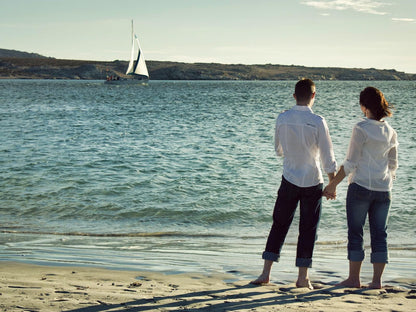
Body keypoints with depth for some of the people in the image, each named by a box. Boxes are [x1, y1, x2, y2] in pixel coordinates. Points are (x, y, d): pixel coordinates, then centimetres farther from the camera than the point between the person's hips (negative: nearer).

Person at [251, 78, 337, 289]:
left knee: (279, 224, 12)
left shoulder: (282, 119, -3)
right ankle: (302, 277, 9)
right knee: (308, 228, 7)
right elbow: (328, 157, -8)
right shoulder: (317, 122, -13)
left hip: (289, 180, 3)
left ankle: (266, 273, 11)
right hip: (312, 182, -2)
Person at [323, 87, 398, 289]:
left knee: (355, 232, 4)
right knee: (379, 233, 8)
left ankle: (354, 278, 8)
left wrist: (333, 185, -4)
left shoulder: (361, 129, -11)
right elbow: (393, 165, 14)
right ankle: (377, 280, 10)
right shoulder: (390, 132, 8)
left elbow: (350, 163, -11)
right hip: (383, 189, 5)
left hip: (361, 187, -5)